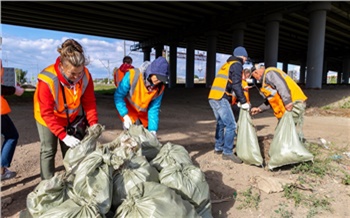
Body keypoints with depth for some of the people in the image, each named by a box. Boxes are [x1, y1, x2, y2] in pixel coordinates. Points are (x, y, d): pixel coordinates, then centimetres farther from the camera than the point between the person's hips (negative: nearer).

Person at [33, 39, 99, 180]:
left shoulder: (86, 76, -24)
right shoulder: (47, 80, -35)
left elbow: (89, 102, -14)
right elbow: (47, 114, -31)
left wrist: (93, 124, -24)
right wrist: (64, 136, -37)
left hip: (71, 118, 3)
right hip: (47, 118, -3)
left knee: (71, 151, 10)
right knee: (48, 151, 5)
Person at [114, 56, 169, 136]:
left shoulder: (160, 87, -19)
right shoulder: (132, 75, -29)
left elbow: (154, 109, -16)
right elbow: (118, 96, -25)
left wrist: (153, 130, -25)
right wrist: (125, 115, -34)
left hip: (143, 113, 3)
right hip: (128, 110, -3)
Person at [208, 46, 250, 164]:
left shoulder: (227, 64, 26)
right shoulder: (237, 65, -1)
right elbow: (236, 85, -13)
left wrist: (238, 100, 24)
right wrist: (243, 102, -7)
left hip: (213, 97, 10)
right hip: (221, 99, -9)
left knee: (221, 123, 19)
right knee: (231, 125, -6)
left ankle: (218, 147, 28)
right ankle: (227, 152, -1)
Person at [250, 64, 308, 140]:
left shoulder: (269, 73, -5)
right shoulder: (266, 79, 25)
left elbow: (282, 86, -22)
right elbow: (271, 100, 25)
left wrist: (288, 102, -28)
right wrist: (259, 109, 23)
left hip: (294, 103, -11)